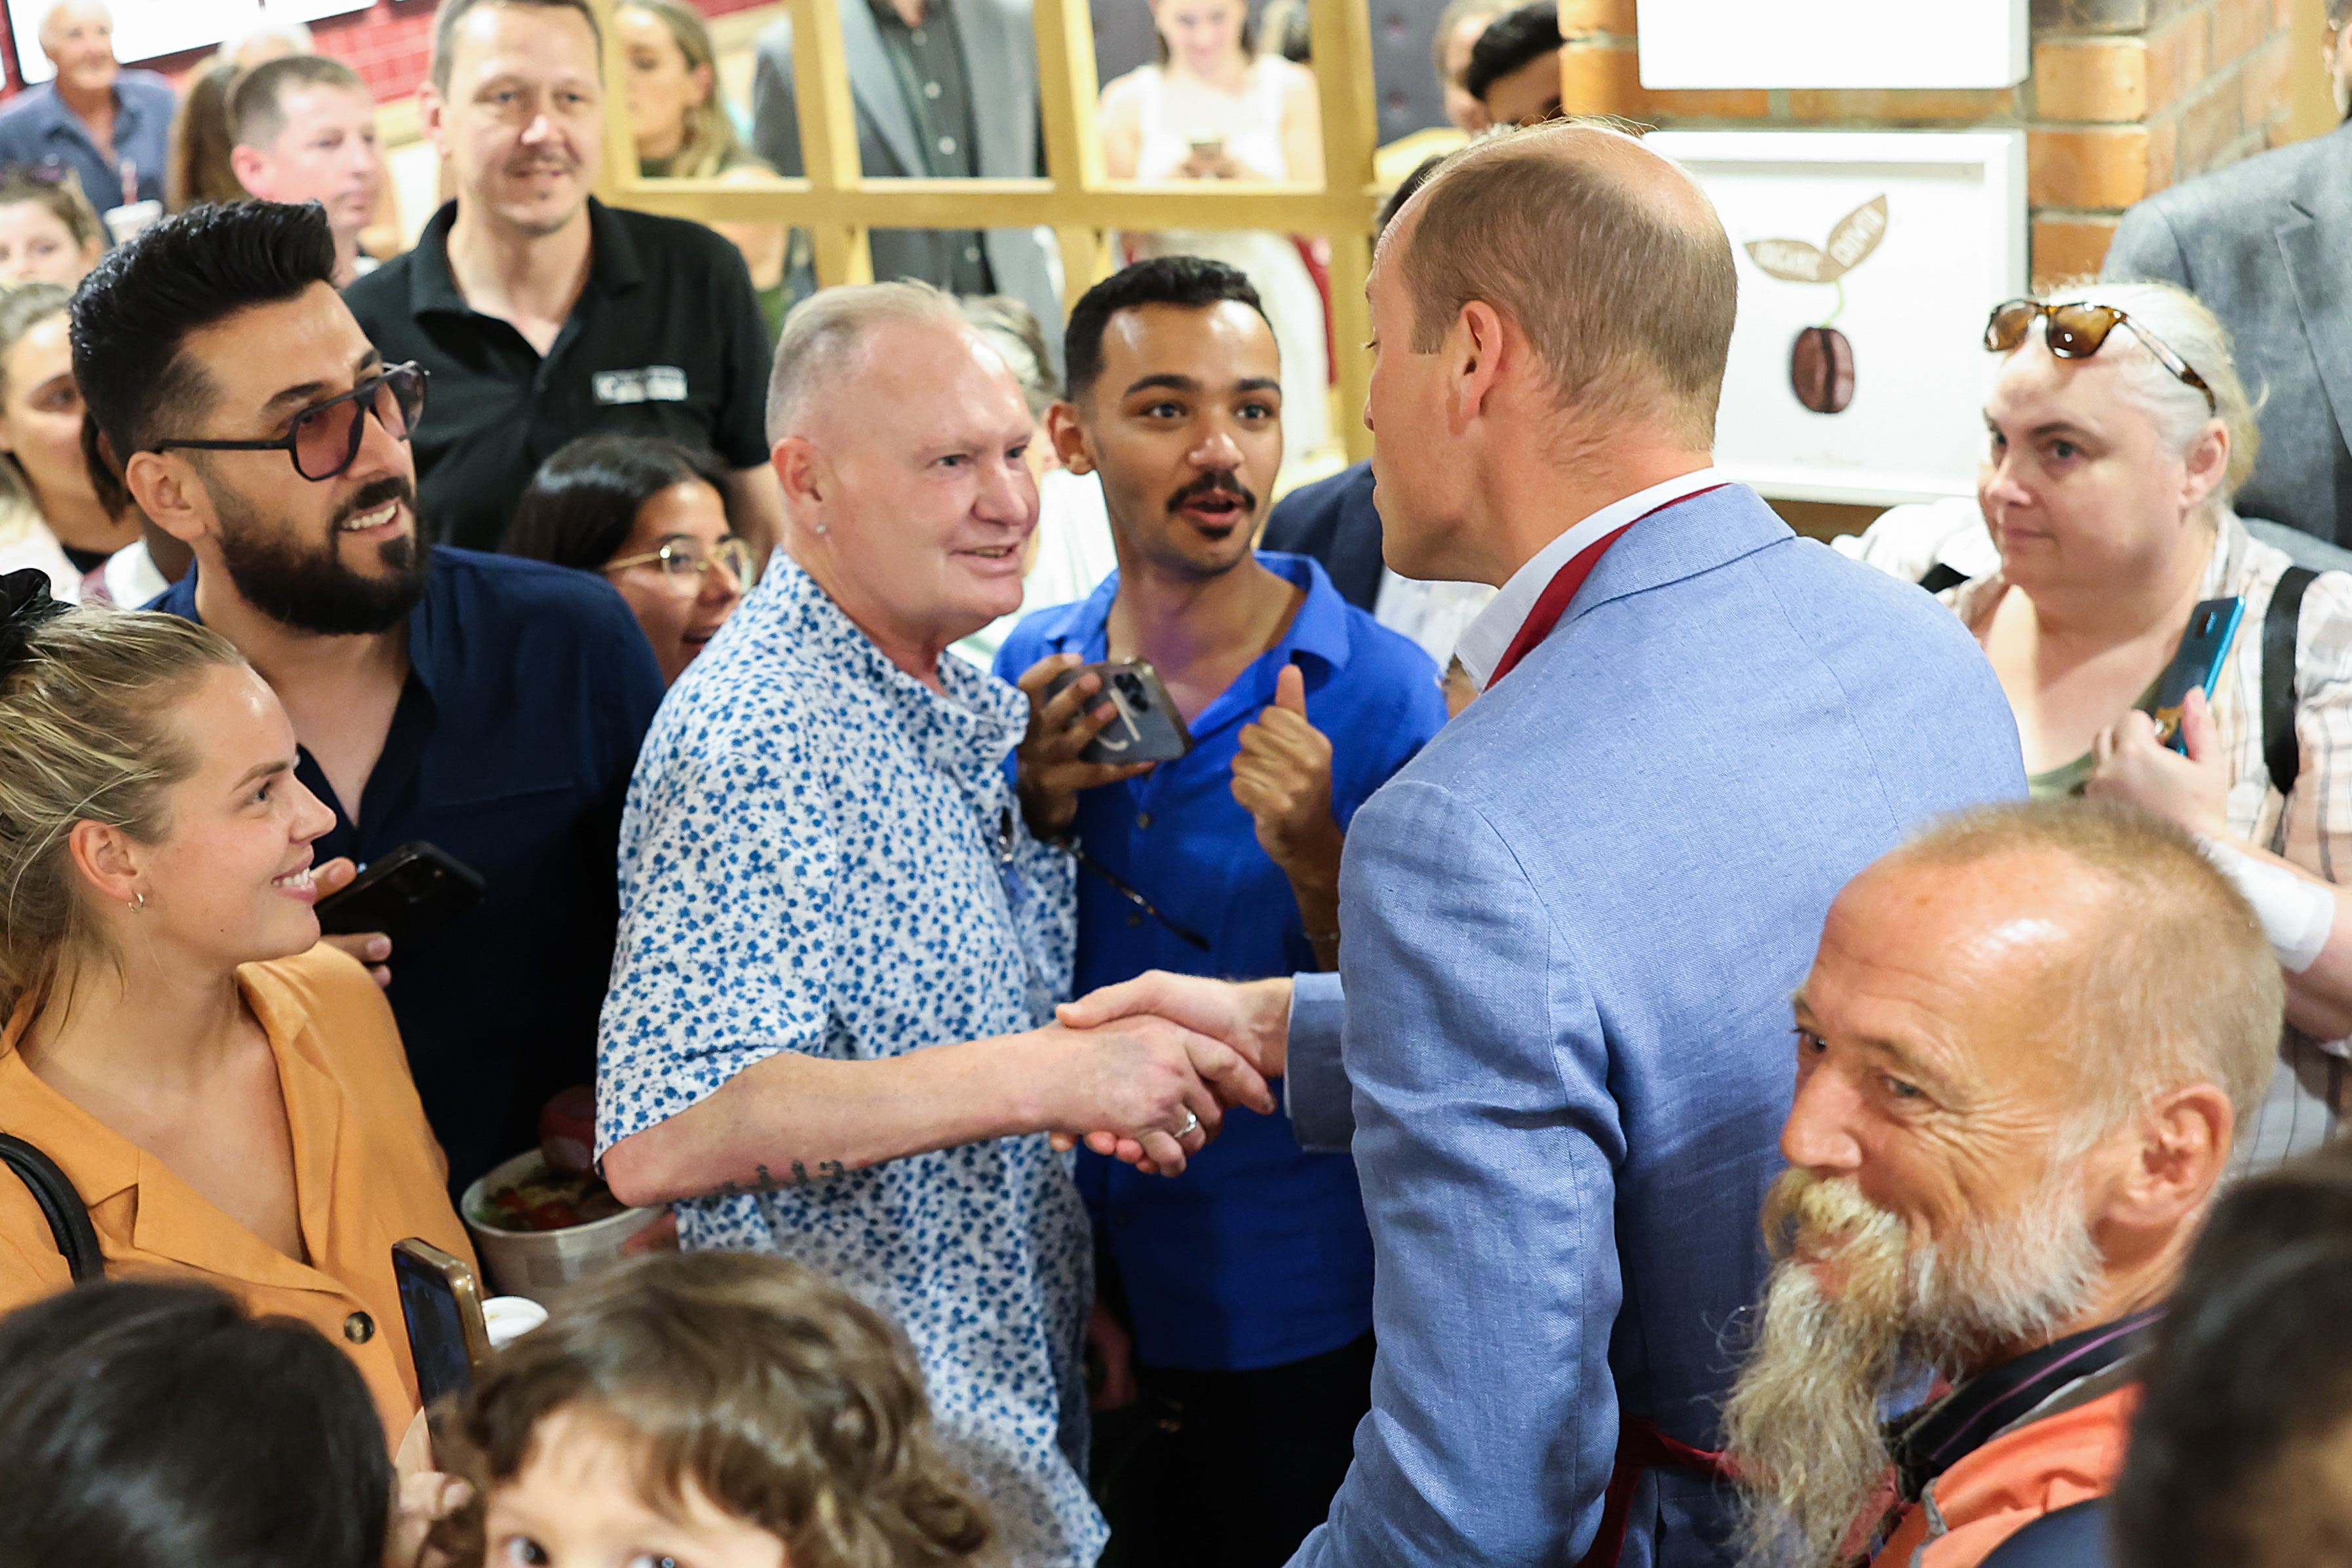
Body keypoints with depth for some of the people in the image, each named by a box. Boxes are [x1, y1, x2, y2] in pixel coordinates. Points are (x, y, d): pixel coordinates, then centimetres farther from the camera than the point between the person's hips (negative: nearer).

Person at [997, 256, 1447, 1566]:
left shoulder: (1380, 691, -14)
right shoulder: (1033, 671, -1)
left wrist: (1313, 861, -29)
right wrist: (1034, 816, -14)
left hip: (1299, 1323, -3)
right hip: (1077, 1296, 4)